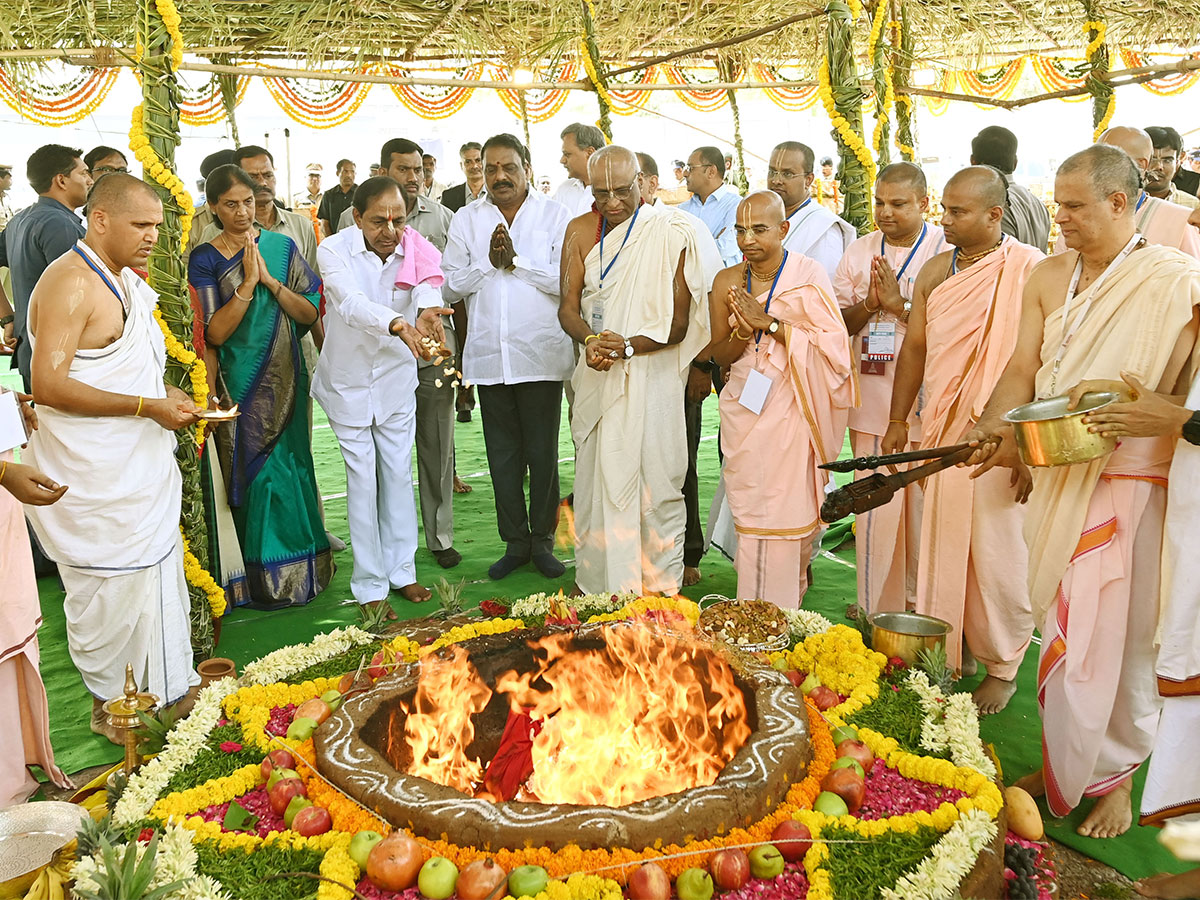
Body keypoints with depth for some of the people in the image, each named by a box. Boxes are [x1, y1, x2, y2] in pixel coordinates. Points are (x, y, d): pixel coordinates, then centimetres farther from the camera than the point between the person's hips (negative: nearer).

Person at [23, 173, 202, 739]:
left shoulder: (125, 279, 13)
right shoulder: (69, 284, -18)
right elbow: (49, 385, -24)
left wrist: (169, 395, 9)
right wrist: (147, 406, -23)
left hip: (141, 463, 9)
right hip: (95, 476, -9)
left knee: (159, 573, 16)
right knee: (112, 588, 3)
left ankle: (168, 689, 30)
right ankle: (110, 704, 22)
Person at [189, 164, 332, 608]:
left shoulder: (282, 247, 4)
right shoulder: (204, 259, -2)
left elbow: (310, 313, -2)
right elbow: (215, 332, -11)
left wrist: (271, 280, -13)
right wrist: (247, 283, -17)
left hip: (284, 380, 2)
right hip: (238, 386, -2)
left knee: (290, 468, 6)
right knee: (252, 476, 3)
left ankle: (300, 571, 20)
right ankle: (266, 579, 17)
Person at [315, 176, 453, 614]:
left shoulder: (415, 249, -12)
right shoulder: (334, 249, -18)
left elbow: (428, 289, -31)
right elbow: (351, 303, -36)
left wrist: (428, 313, -56)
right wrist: (397, 324, -56)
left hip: (396, 376, 3)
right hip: (348, 378, -2)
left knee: (398, 474, 10)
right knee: (362, 478, 1)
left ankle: (401, 570, 25)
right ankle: (370, 586, 11)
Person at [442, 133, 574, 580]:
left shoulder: (555, 214, 4)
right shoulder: (466, 219, 11)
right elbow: (451, 284, 5)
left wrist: (517, 260, -10)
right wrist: (488, 262, -8)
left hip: (541, 354, -2)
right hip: (489, 355, 3)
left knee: (543, 454, 3)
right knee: (502, 455, 8)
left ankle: (542, 542, 16)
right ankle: (515, 543, 20)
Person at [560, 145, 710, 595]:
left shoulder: (670, 232, -6)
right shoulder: (580, 231, 7)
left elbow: (679, 323, -8)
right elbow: (568, 308, 5)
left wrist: (627, 346, -21)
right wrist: (590, 340, -16)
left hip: (652, 375, -3)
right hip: (598, 377, 4)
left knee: (656, 483, -1)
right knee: (597, 482, 7)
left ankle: (661, 588, 12)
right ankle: (598, 587, 19)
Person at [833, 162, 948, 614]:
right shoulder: (859, 252, 11)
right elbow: (836, 322, 10)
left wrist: (899, 304, -14)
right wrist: (868, 305, -8)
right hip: (872, 403, 3)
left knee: (923, 507, 5)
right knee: (873, 507, 5)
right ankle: (876, 610, 18)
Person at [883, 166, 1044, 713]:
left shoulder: (1032, 271, -8)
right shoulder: (935, 271, 9)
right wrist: (898, 421, 12)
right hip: (938, 432, 5)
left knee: (995, 554, 2)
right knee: (937, 550, 9)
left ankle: (1002, 667, 20)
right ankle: (944, 660, 24)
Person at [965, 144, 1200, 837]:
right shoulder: (1050, 276, 9)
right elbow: (1023, 369, 6)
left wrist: (1118, 390, -22)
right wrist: (997, 425, -11)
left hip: (1131, 482, -5)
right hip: (1059, 477, 5)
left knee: (1121, 635, 3)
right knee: (1061, 628, 14)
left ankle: (1115, 777, 23)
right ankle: (1059, 763, 29)